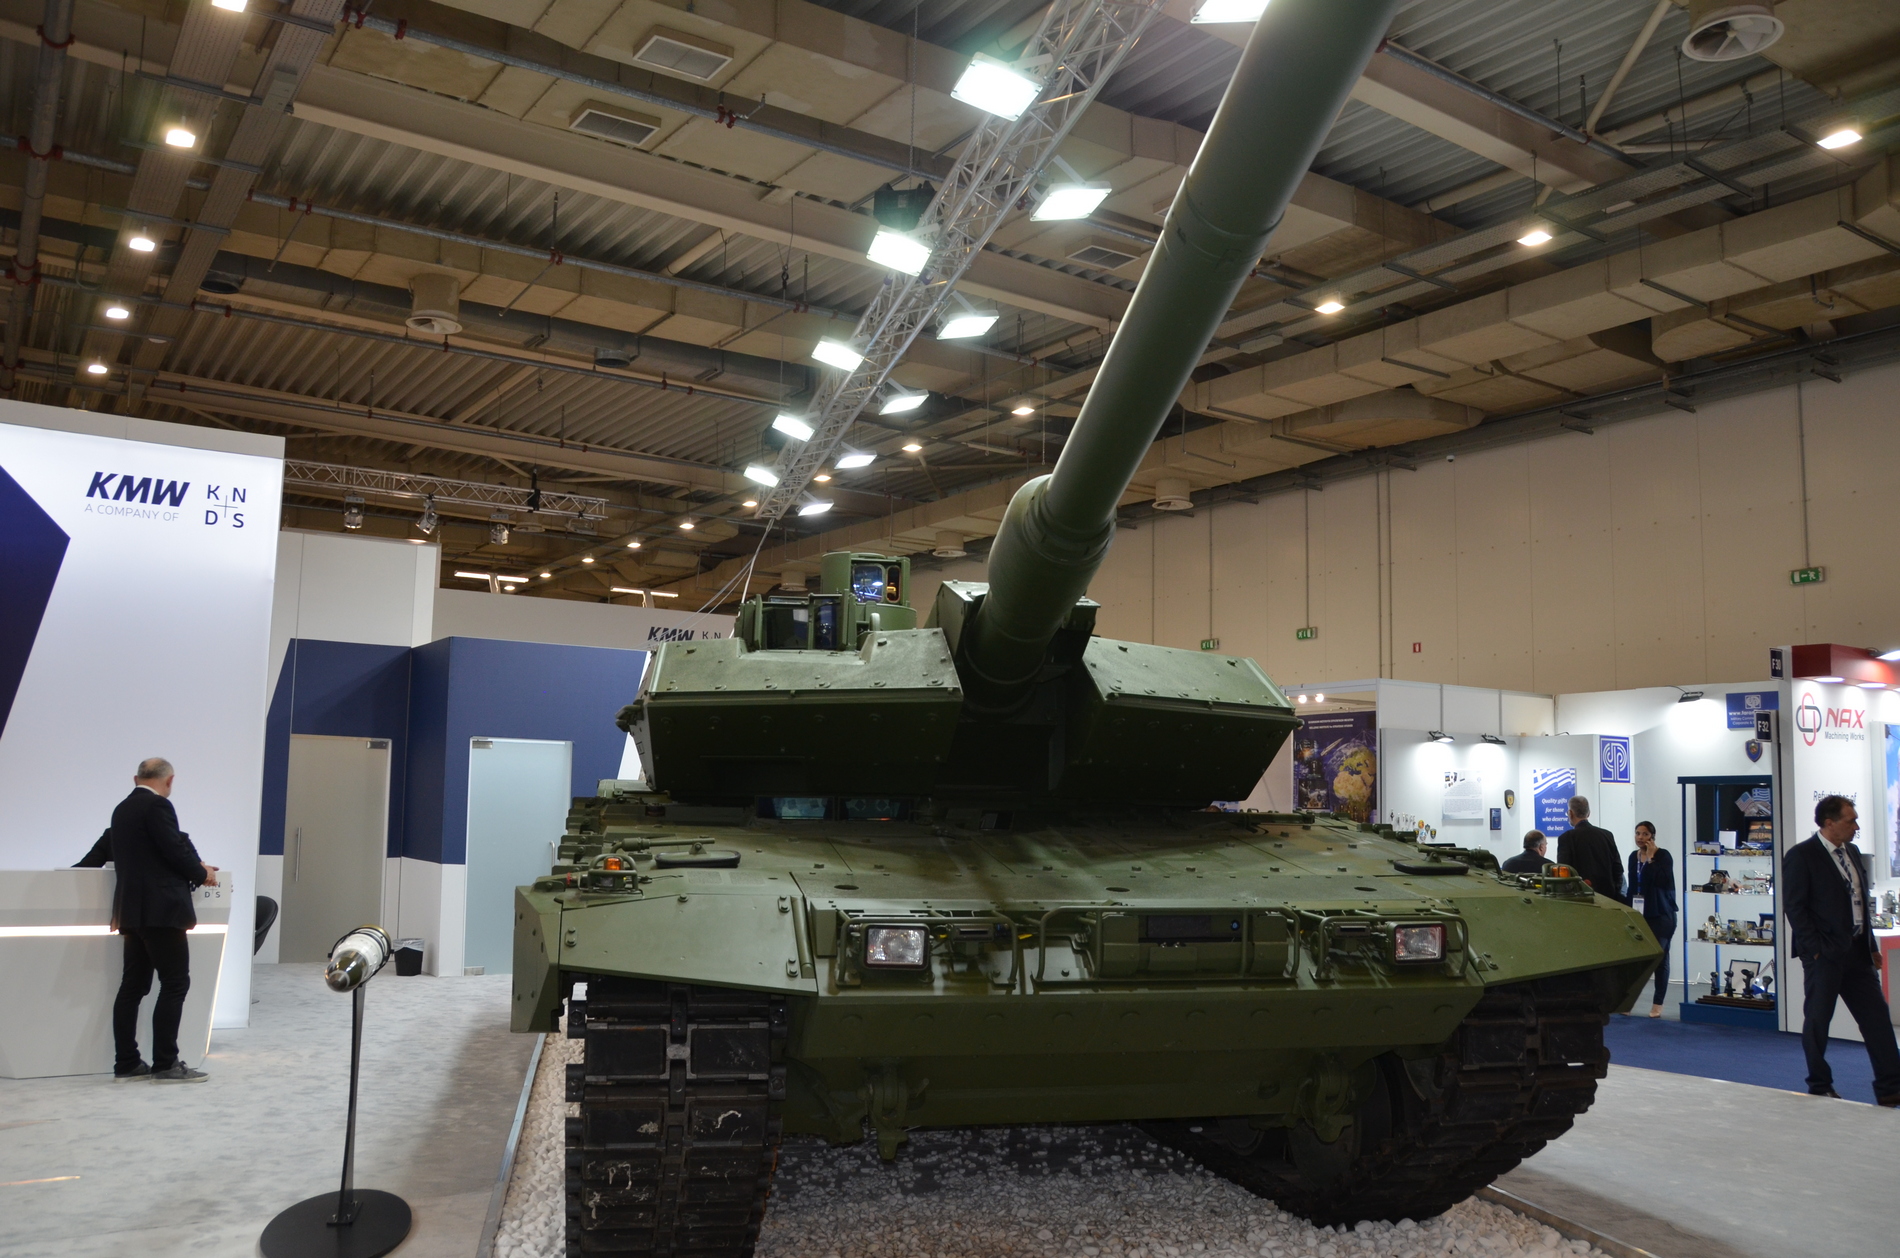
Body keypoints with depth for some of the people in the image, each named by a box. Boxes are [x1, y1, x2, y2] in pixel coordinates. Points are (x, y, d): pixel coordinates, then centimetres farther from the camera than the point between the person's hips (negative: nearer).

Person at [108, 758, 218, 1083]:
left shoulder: (122, 809, 16)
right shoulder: (157, 805, -12)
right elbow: (174, 850, -16)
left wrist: (193, 868, 19)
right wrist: (201, 873, 1)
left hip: (135, 911, 9)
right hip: (159, 910, -9)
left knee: (133, 986, 9)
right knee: (175, 984, -6)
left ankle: (127, 1063, 12)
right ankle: (166, 1064, -6)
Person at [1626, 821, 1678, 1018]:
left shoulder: (1663, 856, -9)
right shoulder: (1633, 857, 9)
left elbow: (1665, 881, -25)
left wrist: (1651, 858, -21)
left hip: (1661, 915, -5)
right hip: (1639, 915, 5)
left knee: (1659, 958, 0)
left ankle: (1657, 1004, 8)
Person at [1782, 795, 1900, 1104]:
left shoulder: (1852, 852, 12)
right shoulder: (1801, 856, -11)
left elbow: (1861, 901, 18)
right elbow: (1794, 908, -12)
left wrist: (1868, 943, 10)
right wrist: (1816, 949, -16)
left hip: (1857, 952, 7)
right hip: (1824, 955, -7)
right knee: (1817, 1021, 4)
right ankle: (1819, 1088, 15)